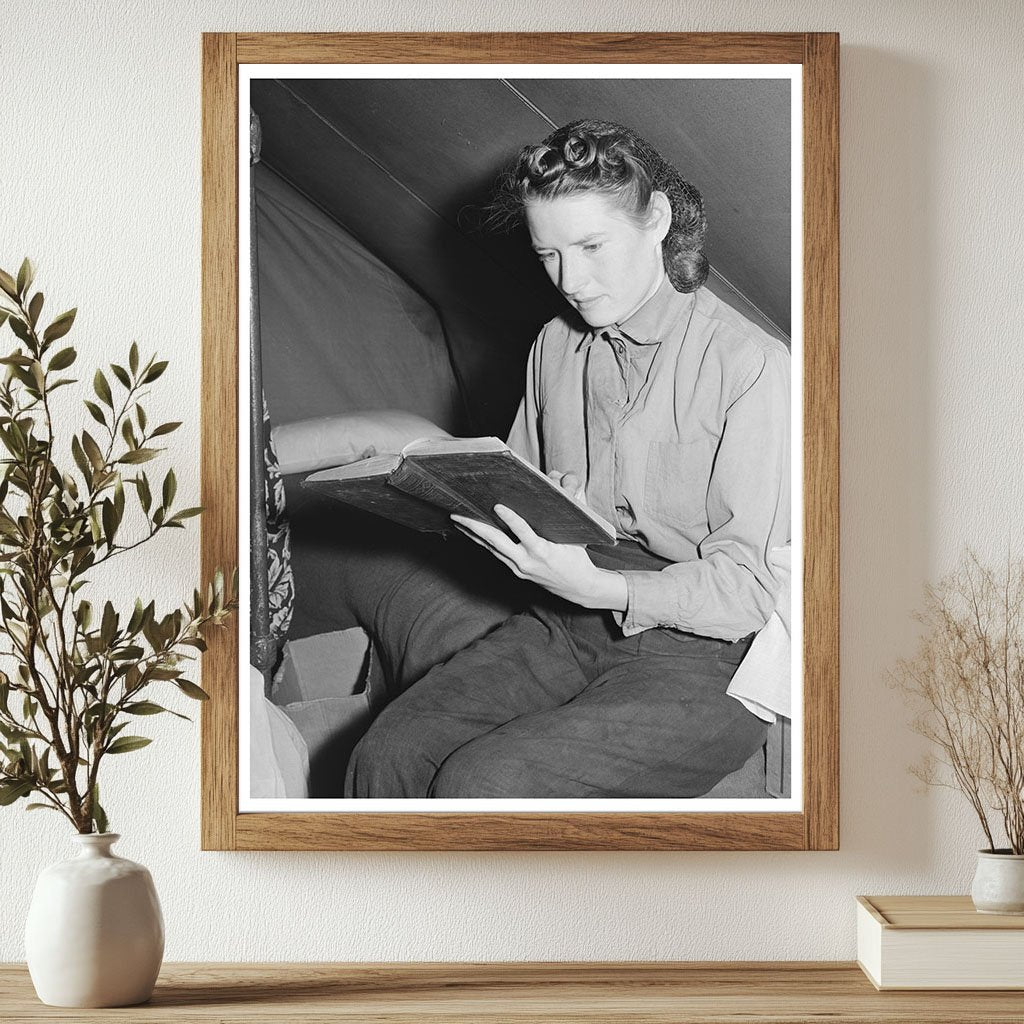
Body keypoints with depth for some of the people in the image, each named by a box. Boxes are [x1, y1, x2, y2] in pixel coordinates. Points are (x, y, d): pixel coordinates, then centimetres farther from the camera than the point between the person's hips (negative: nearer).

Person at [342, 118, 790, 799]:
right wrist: (491, 511, -1)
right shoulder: (556, 346, 11)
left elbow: (747, 589, -13)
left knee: (480, 784, -26)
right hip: (562, 628, 6)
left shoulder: (752, 366, -11)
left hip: (697, 654, -6)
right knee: (389, 755, -18)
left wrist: (597, 587, -27)